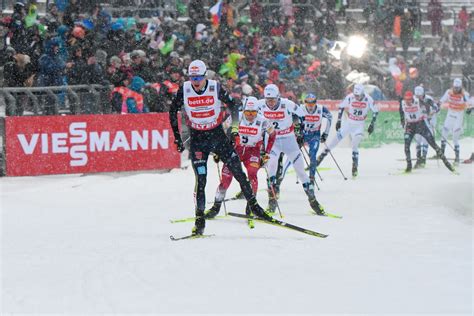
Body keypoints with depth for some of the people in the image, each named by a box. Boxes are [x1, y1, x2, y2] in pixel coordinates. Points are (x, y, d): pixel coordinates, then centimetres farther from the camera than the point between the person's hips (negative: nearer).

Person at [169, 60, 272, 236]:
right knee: (201, 179, -9)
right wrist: (177, 138, 2)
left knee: (238, 172, -1)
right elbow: (173, 112, 4)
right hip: (197, 139, -1)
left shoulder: (215, 88, -10)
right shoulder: (184, 90, -9)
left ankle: (253, 206, 14)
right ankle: (200, 219, -1)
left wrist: (235, 127, -3)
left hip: (218, 135, 1)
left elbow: (233, 105, 4)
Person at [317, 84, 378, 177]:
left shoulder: (368, 99, -17)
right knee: (336, 139, 0)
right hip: (348, 123, 2)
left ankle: (355, 166, -3)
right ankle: (323, 154, 16)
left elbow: (375, 111, -4)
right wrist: (339, 120, -3)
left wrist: (372, 124, -9)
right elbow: (341, 107, 1)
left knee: (355, 145, -14)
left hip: (359, 125, -1)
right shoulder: (350, 97, -15)